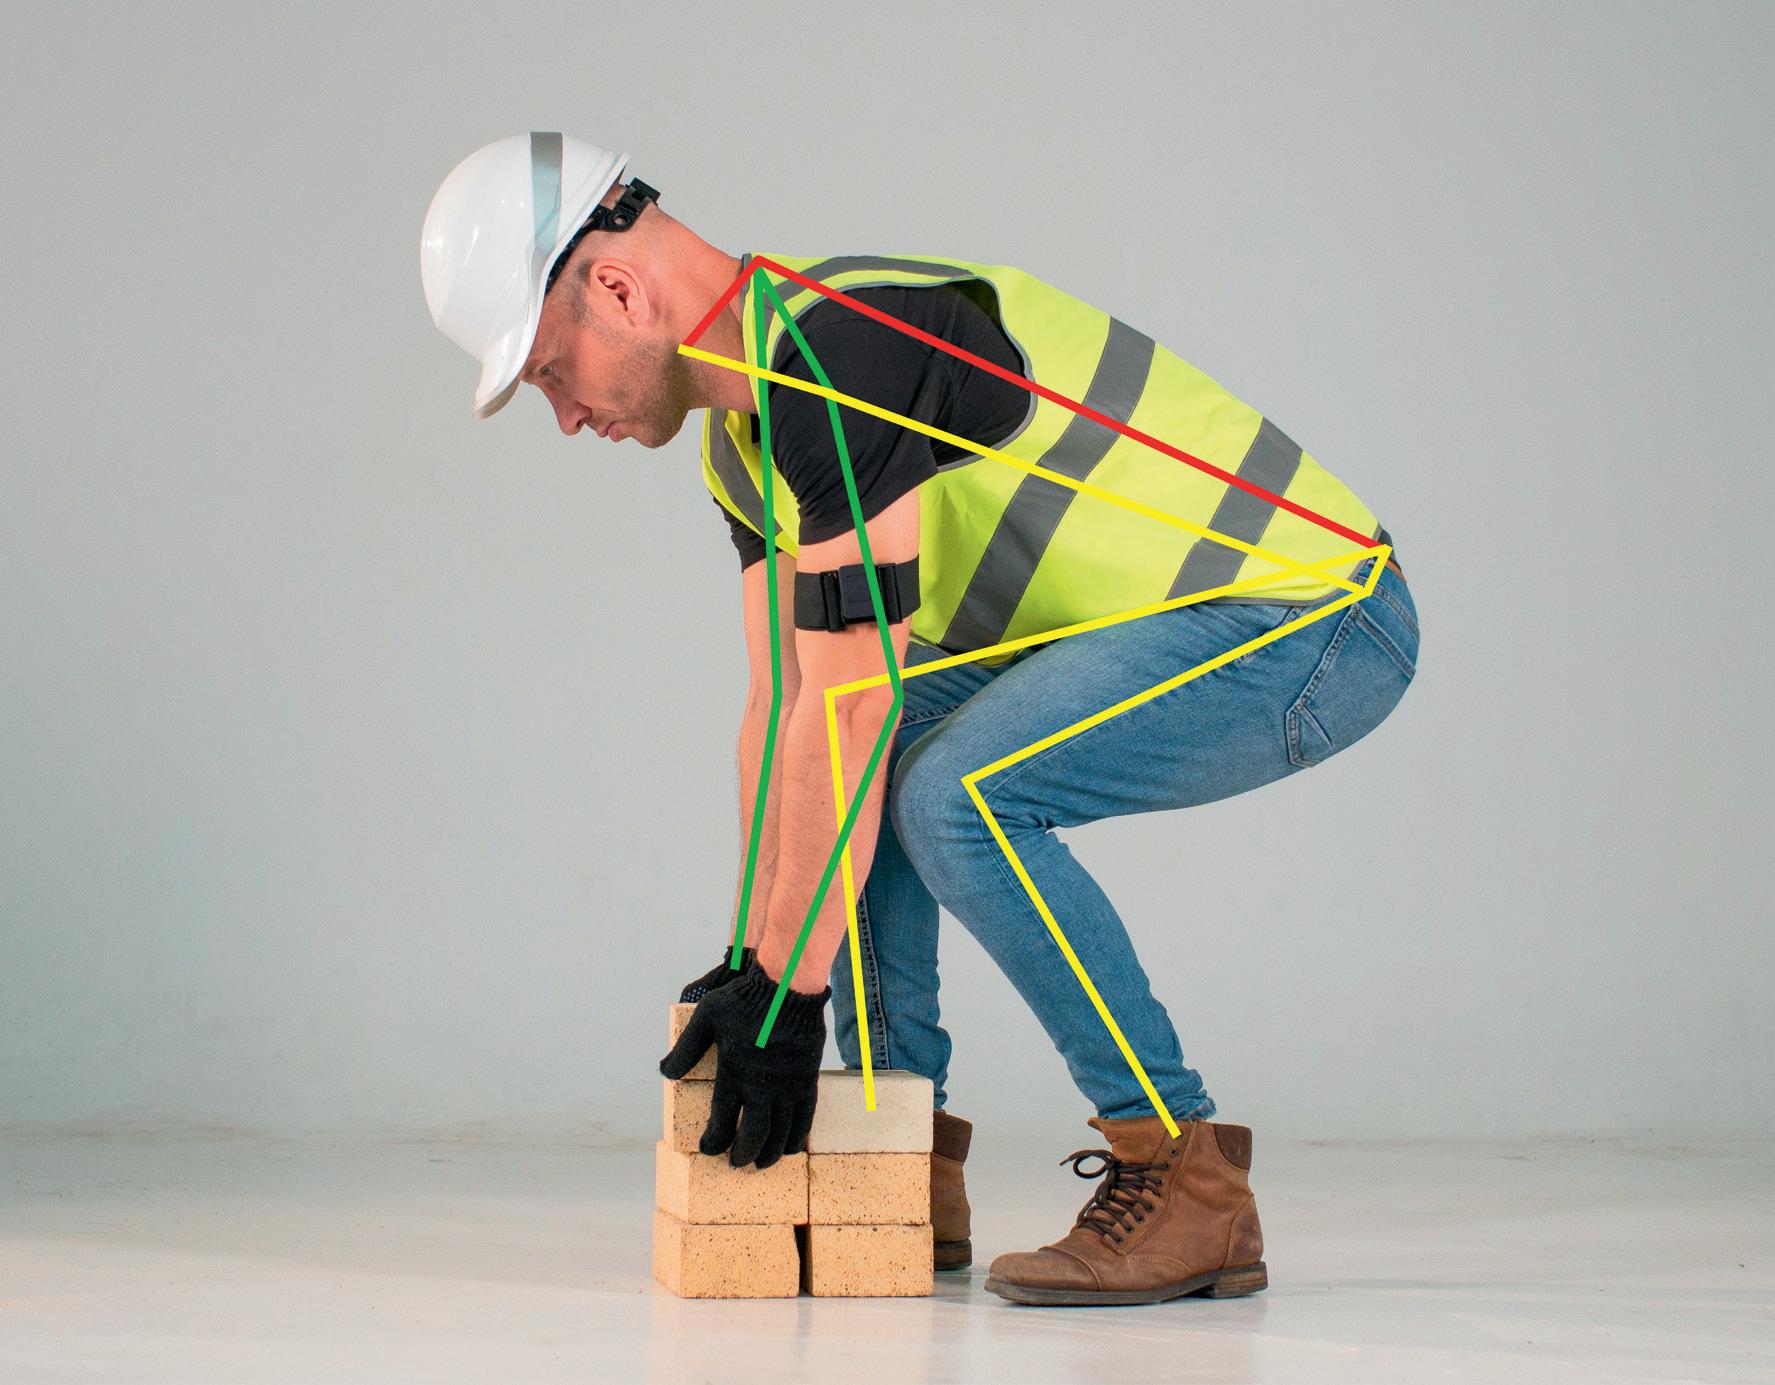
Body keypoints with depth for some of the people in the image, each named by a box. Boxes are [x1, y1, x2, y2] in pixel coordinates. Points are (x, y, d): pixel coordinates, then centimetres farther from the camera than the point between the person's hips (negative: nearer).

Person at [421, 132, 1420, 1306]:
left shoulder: (843, 354, -25)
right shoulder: (748, 422, 7)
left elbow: (849, 710, -26)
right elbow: (786, 701, 10)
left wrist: (787, 991, -21)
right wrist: (752, 963, 7)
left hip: (1315, 614, -10)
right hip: (1158, 614, 10)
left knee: (959, 792, -26)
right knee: (834, 763, 9)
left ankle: (1189, 1181, -14)